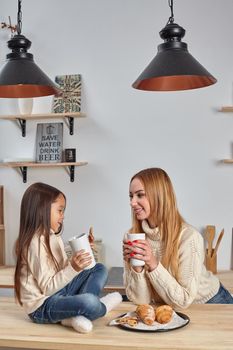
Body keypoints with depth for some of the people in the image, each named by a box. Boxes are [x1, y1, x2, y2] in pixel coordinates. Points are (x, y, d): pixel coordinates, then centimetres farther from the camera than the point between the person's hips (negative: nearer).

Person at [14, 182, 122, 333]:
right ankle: (101, 307, 3)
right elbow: (48, 288, -21)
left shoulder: (54, 237, 8)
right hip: (42, 307, -10)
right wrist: (73, 268, -30)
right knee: (90, 302, -36)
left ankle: (78, 313, -11)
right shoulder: (35, 243, -20)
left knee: (100, 269, 12)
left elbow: (63, 270, 7)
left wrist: (78, 262, -5)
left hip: (60, 293, 10)